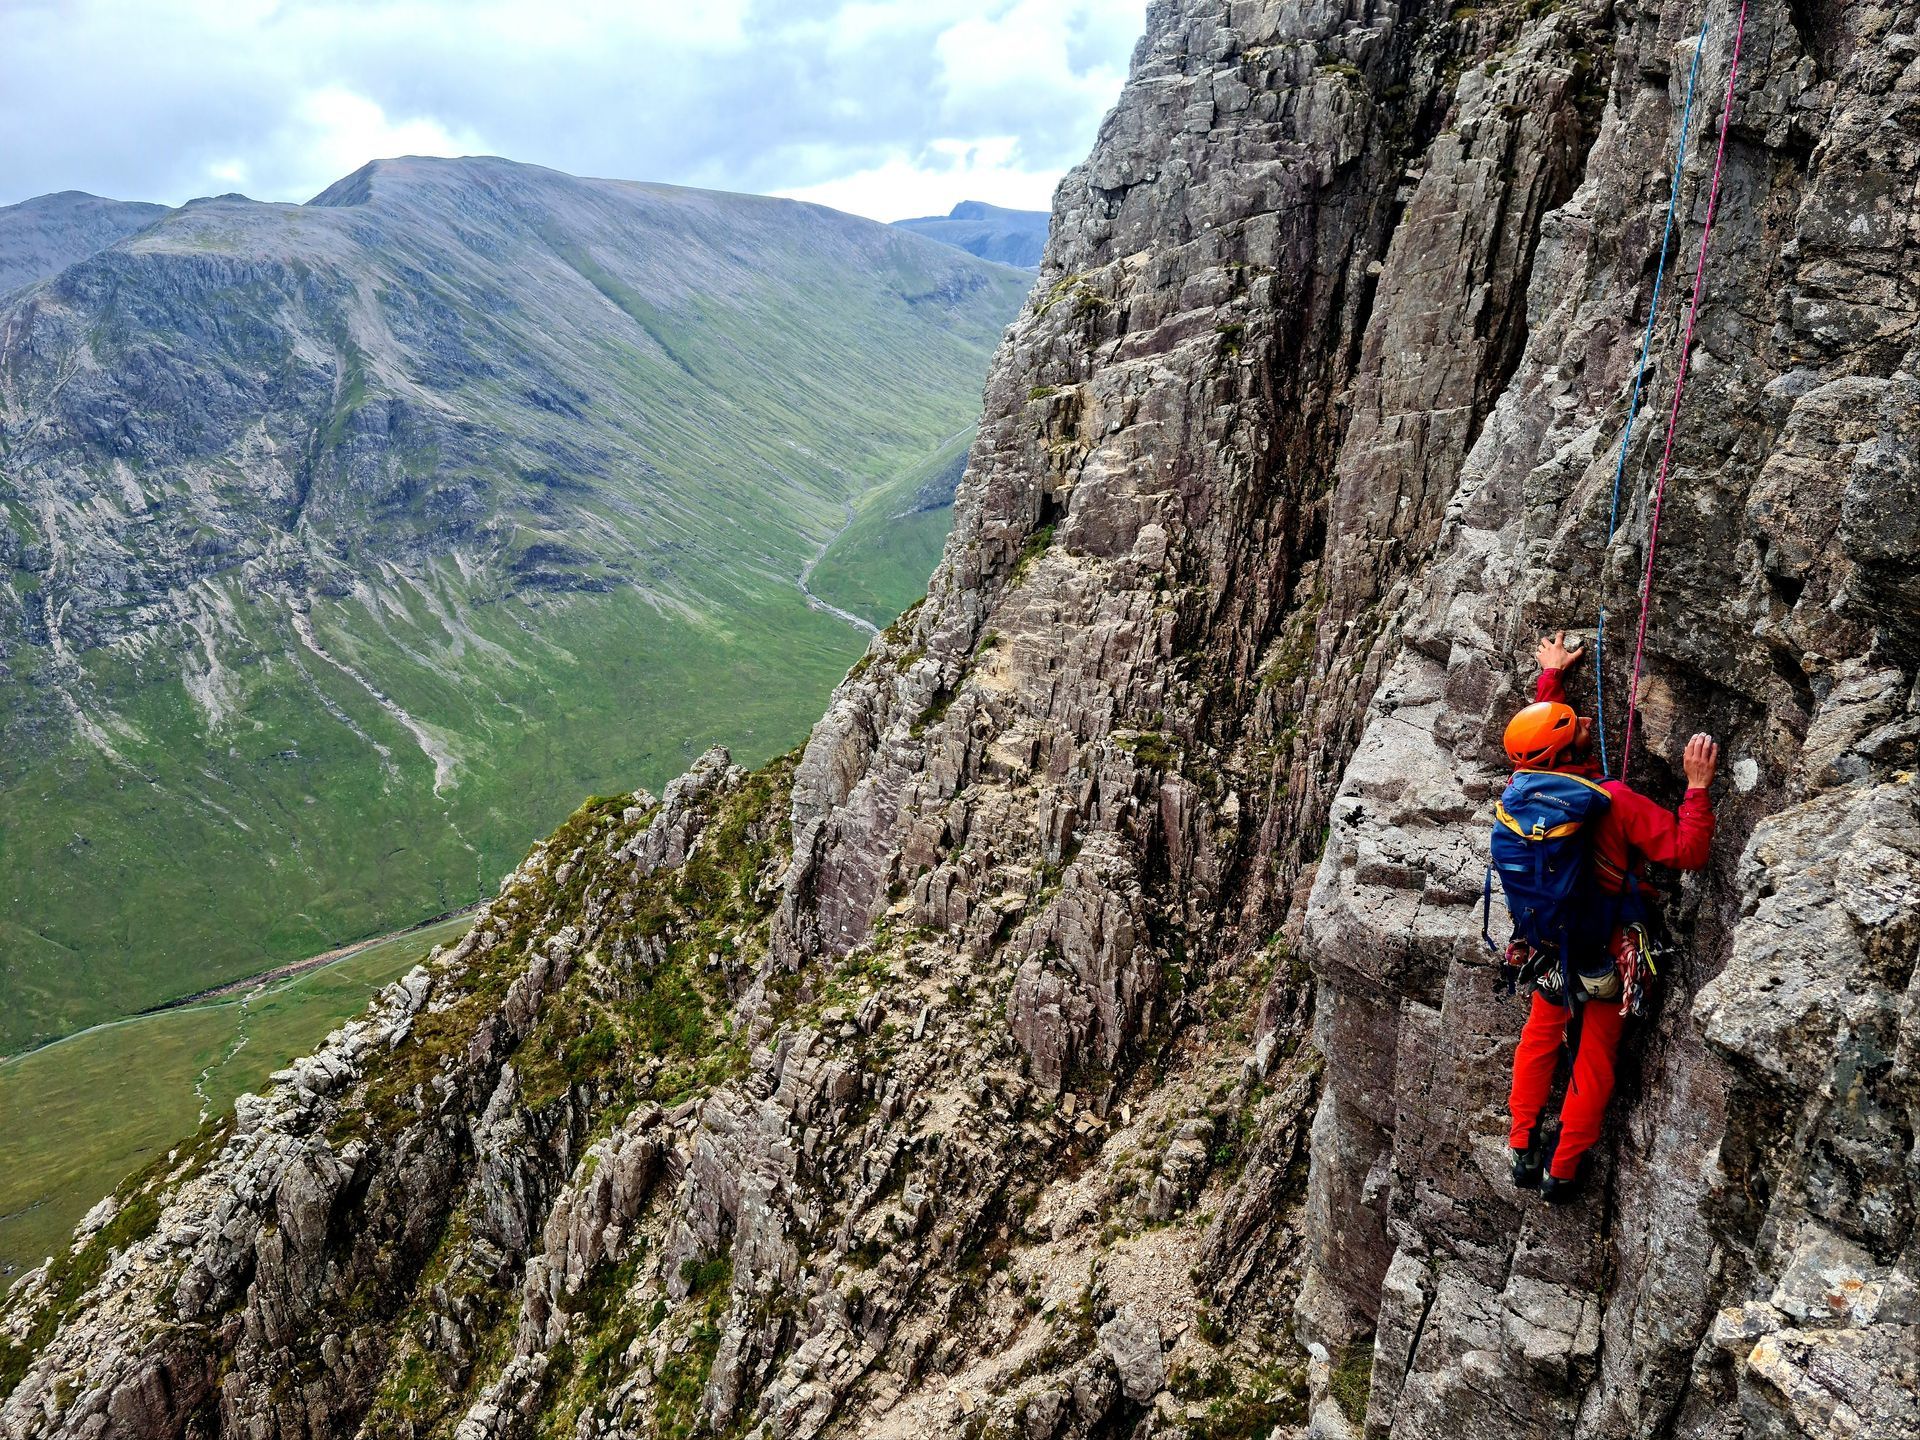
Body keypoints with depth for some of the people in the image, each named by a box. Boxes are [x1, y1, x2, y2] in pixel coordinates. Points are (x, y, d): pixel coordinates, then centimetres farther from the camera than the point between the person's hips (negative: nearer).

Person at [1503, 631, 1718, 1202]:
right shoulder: (1616, 803, -29)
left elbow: (1538, 734, 9)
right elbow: (1688, 852, -26)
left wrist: (1552, 674, 19)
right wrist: (1698, 786, -20)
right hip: (1606, 952, -4)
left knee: (1539, 1037, 23)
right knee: (1595, 1058, 13)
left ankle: (1522, 1150, 31)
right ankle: (1562, 1173, 24)